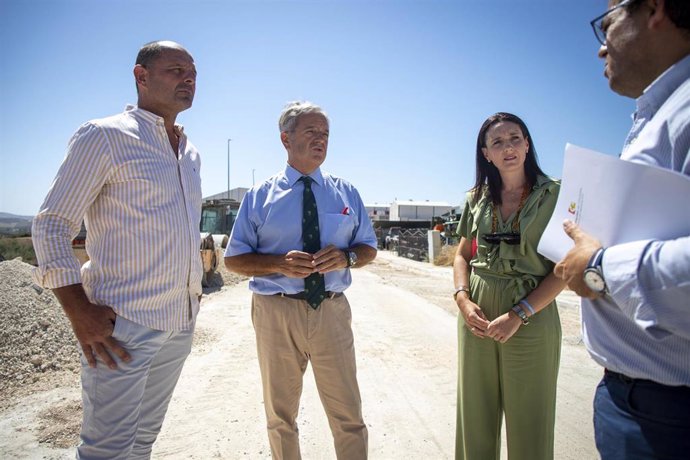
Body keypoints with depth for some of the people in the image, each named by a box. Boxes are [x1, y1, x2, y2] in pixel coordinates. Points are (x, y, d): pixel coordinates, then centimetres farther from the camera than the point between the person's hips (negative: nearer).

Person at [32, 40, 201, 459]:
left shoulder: (191, 154, 14)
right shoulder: (104, 136, -7)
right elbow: (51, 224, -9)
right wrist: (80, 312, -16)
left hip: (181, 322, 7)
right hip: (125, 323, -6)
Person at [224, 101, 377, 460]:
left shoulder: (346, 193, 7)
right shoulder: (260, 196, 2)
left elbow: (369, 249, 12)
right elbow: (233, 259, 2)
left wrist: (345, 257, -12)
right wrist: (279, 263, -17)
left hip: (332, 312, 1)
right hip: (276, 312, 0)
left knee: (348, 415, 7)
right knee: (280, 415, 17)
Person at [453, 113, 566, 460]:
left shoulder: (555, 195, -3)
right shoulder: (477, 198, 7)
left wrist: (519, 314, -16)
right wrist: (463, 298, -6)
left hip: (531, 317, -3)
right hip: (477, 314, 3)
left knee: (529, 422, 10)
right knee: (475, 417, 14)